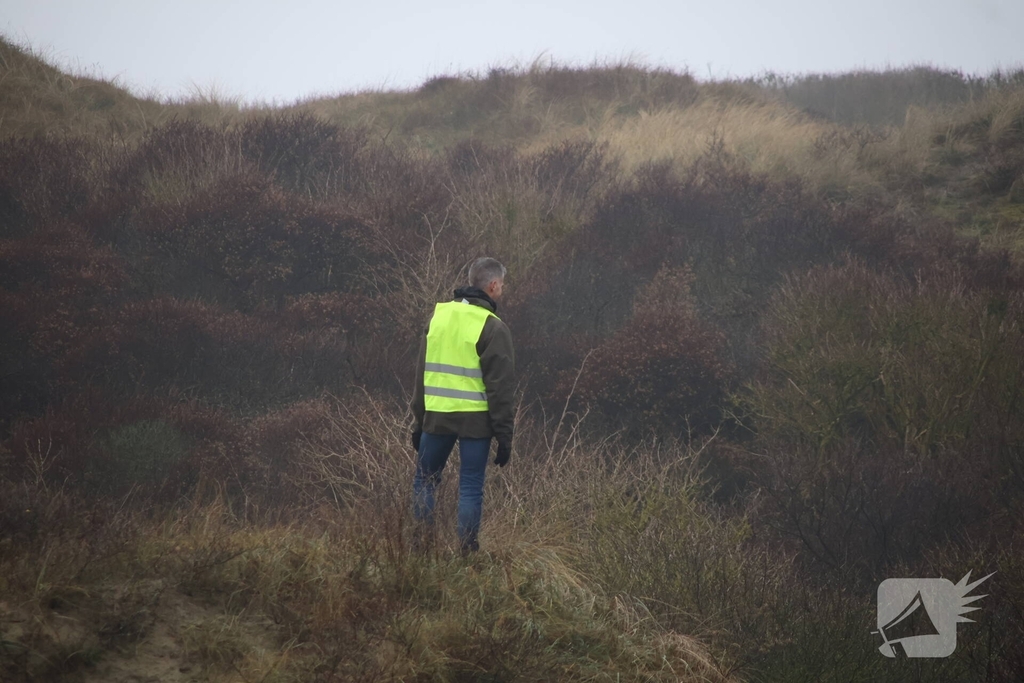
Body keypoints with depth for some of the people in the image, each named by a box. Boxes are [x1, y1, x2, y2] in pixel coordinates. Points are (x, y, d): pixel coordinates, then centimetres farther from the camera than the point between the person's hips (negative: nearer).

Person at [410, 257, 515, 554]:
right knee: (470, 487, 3)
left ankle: (422, 542, 4)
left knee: (425, 480, 15)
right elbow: (500, 386, -10)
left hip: (436, 416, 4)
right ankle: (466, 549, 2)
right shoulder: (493, 328, -9)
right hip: (475, 419, -4)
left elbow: (422, 372, 12)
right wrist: (504, 435, -5)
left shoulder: (438, 314, 7)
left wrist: (418, 419, 18)